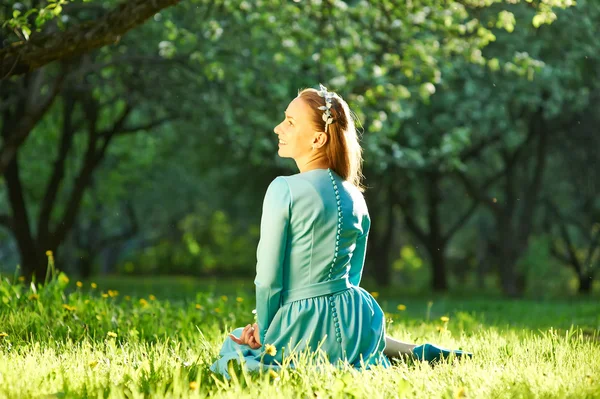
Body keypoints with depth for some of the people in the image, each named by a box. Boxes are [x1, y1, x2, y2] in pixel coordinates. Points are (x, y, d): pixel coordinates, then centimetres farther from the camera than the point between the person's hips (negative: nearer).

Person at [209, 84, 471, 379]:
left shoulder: (284, 189, -16)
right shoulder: (355, 198, 4)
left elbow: (268, 277, -14)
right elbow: (352, 276, 11)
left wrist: (264, 330, 2)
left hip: (304, 331, -8)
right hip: (355, 323, 8)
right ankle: (415, 352, 17)